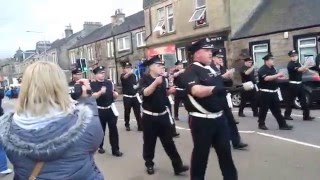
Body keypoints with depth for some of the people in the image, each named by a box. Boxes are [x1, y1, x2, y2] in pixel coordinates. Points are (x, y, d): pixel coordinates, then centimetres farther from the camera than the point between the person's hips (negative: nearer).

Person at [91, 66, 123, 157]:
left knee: (113, 129, 2)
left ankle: (115, 149, 8)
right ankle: (100, 147, 31)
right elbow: (93, 96, -18)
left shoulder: (109, 83, 6)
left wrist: (115, 94, -8)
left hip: (110, 109, 3)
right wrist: (100, 92, -32)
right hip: (99, 110, -2)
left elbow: (114, 96, 14)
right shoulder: (92, 84, -4)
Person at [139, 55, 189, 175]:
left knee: (168, 141, 7)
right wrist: (155, 82, -33)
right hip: (149, 116, -4)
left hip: (163, 115, 4)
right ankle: (149, 164, 26)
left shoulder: (162, 78, 7)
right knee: (149, 142, 9)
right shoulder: (145, 79, -8)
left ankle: (178, 165, 10)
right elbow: (145, 93, -25)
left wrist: (169, 91, 0)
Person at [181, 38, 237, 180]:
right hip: (201, 121, -7)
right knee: (200, 154, 8)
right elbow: (196, 90, -33)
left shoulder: (211, 69, 12)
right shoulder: (190, 71, -14)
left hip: (219, 117, 8)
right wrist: (214, 89, -47)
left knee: (225, 152, 18)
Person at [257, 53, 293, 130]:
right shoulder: (262, 69, -13)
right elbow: (266, 78, -28)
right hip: (265, 92, -8)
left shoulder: (272, 68, 12)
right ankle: (261, 124, 15)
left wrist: (280, 78, 5)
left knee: (276, 109, 10)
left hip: (274, 92, 8)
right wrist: (277, 75, -25)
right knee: (264, 109, 2)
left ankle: (282, 124, 13)